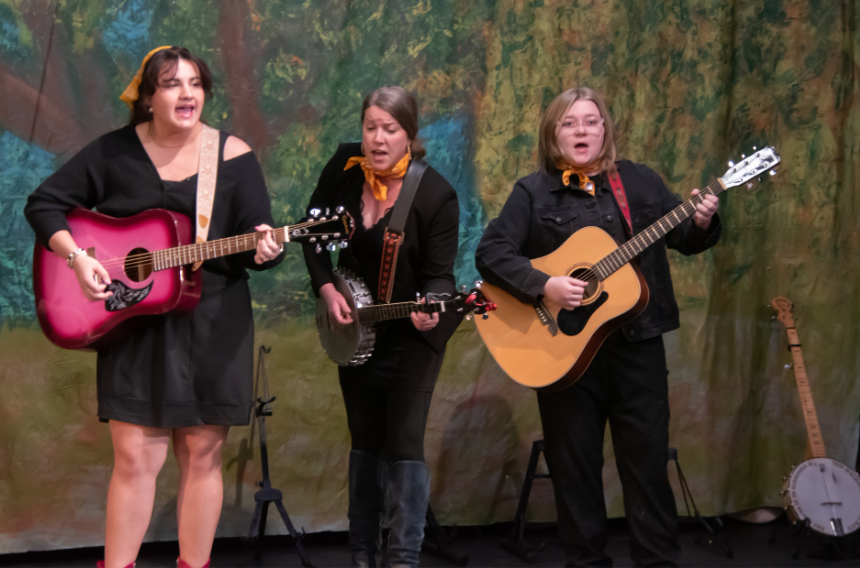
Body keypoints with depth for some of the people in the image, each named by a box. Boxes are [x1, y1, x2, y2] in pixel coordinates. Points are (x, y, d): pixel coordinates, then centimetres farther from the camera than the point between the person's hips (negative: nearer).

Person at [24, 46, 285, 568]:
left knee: (202, 454, 5)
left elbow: (261, 240, -3)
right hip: (134, 323, 0)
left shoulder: (233, 155, -1)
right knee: (135, 457, -2)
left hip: (214, 326, 0)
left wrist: (264, 248, -26)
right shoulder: (115, 151, 1)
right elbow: (45, 203, 4)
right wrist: (77, 258, -10)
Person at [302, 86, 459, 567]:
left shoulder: (436, 194, -20)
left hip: (412, 336, -4)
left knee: (404, 445, -6)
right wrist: (327, 289, -7)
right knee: (365, 442, 14)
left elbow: (440, 273, -19)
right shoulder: (344, 167, -8)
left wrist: (430, 306, -40)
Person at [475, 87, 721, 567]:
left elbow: (685, 239, 12)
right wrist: (544, 285, -22)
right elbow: (491, 253, -9)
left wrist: (703, 223, -10)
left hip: (636, 343, 2)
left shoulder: (640, 181, 8)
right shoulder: (533, 192, -1)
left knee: (648, 456, 5)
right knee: (575, 462, 7)